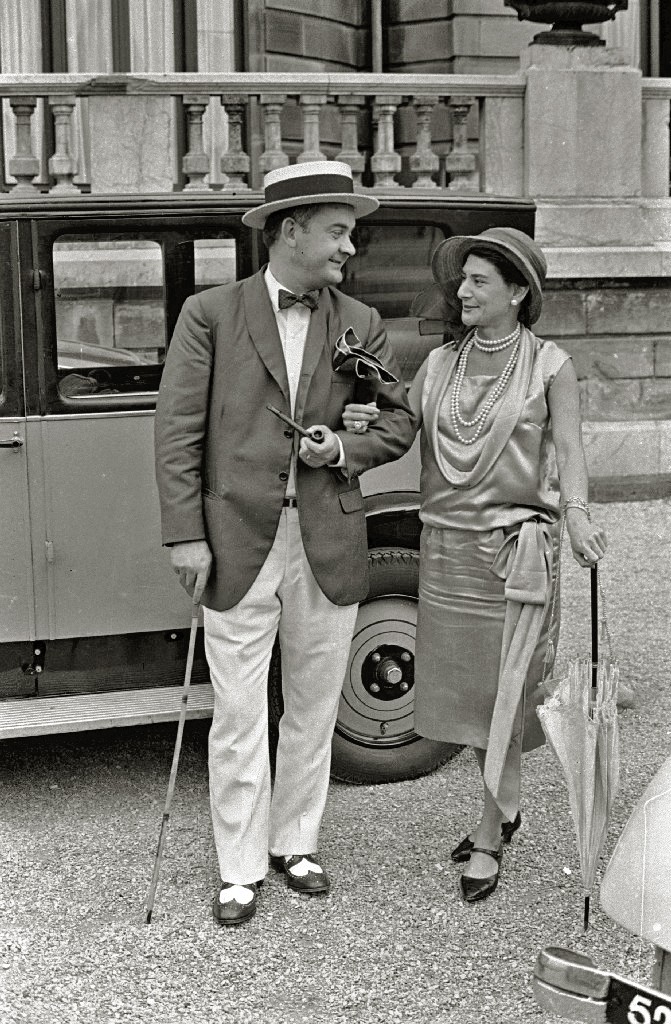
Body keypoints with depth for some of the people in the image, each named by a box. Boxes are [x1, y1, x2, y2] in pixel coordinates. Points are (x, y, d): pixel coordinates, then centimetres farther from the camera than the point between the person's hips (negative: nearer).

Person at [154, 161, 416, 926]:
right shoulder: (210, 314, -2)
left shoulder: (360, 324, 7)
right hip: (239, 546, -3)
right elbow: (177, 429, -4)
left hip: (328, 548, 3)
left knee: (313, 709, 13)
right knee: (239, 715, 3)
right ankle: (239, 869, 16)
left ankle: (293, 843, 30)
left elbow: (398, 420, 14)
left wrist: (346, 449, -7)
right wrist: (185, 535, -11)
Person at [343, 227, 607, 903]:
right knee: (462, 688, 13)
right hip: (445, 545, 5)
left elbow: (567, 448, -10)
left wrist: (576, 514, -27)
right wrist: (362, 420, -15)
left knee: (505, 694, 1)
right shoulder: (440, 364, 9)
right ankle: (504, 808, 34)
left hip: (516, 548, -5)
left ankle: (487, 841, 12)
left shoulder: (550, 366, -3)